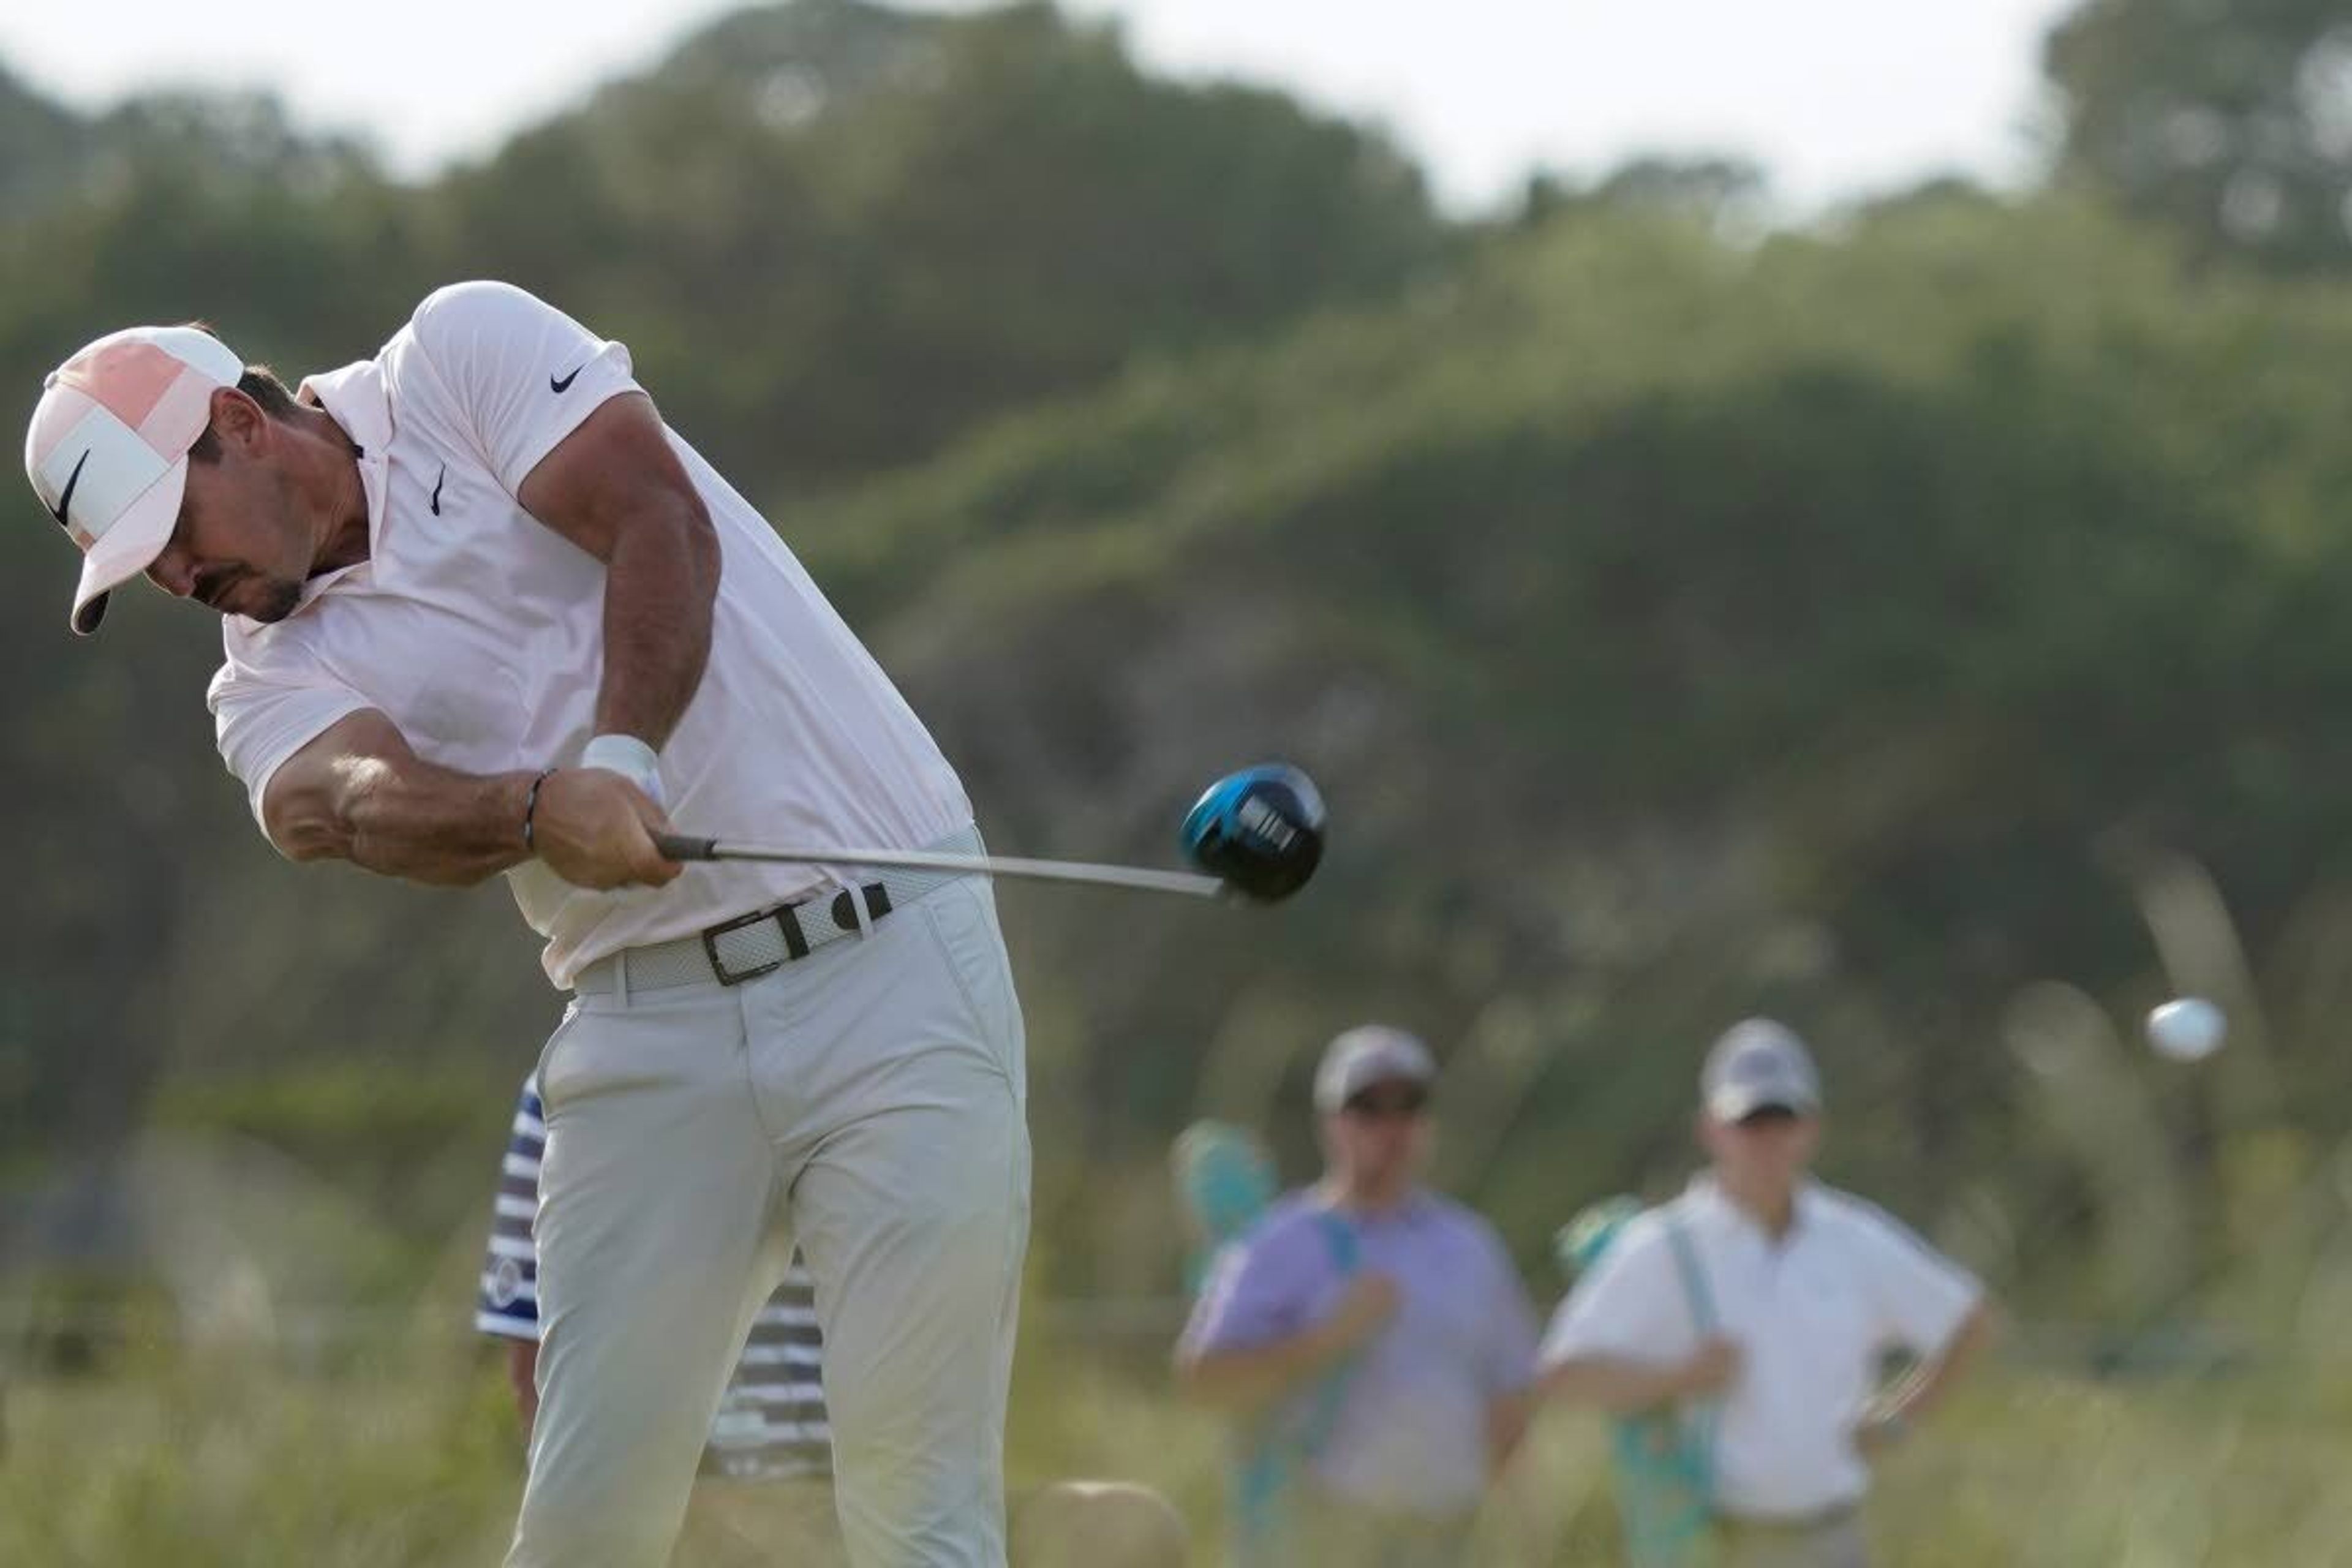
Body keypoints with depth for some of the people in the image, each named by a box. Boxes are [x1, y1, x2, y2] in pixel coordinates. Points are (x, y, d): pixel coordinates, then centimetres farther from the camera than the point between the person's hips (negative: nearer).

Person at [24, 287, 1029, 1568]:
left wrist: (622, 756, -27)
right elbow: (362, 799, -14)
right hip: (651, 1027, 4)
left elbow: (663, 530, -11)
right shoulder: (275, 680, 9)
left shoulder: (466, 356, 3)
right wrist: (547, 810, -35)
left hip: (891, 967, -4)